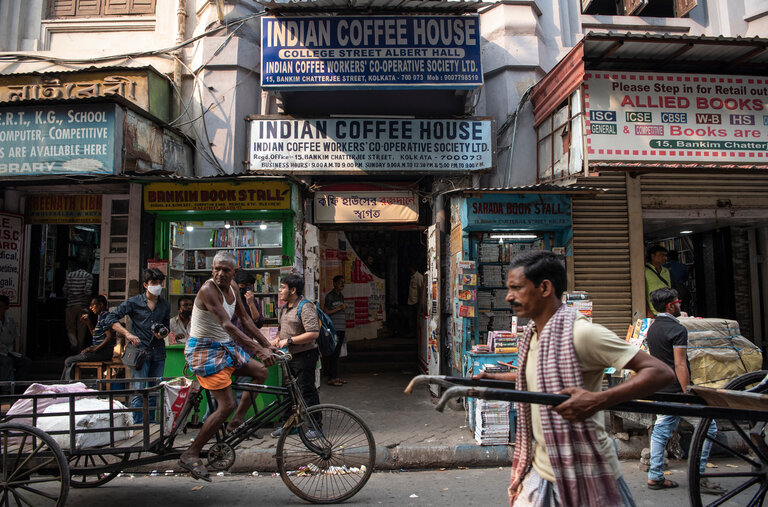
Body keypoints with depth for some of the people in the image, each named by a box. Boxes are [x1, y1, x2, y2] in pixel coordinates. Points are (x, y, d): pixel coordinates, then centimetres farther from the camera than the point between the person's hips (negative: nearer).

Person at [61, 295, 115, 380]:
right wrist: (89, 323, 15)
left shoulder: (104, 316, -13)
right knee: (70, 361, 14)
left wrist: (95, 349, -20)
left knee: (69, 361, -8)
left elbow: (110, 337, -22)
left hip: (104, 352, -10)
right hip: (100, 351, 10)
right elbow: (95, 335, 27)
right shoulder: (100, 316, 19)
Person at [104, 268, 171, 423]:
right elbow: (110, 318, -2)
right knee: (139, 391, -7)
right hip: (140, 351, -4)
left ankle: (150, 423, 19)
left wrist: (163, 333, -1)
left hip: (158, 353, 4)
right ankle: (138, 425, 1)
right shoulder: (134, 302, -1)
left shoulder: (165, 305, 11)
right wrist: (127, 333, -13)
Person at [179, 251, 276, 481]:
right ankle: (190, 455, 1)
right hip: (205, 350, -9)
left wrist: (267, 345, 5)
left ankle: (236, 422, 16)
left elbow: (245, 319, 10)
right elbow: (228, 326, -33)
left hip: (225, 347, 9)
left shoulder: (232, 287, 3)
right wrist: (258, 350, -39)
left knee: (261, 371, 12)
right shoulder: (208, 290, -24)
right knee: (226, 405, -11)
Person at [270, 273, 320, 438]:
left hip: (304, 356, -9)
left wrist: (289, 340, -22)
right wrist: (278, 338, 8)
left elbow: (314, 333, -25)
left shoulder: (305, 307, -15)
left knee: (307, 391, -3)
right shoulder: (284, 308, 14)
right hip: (288, 356, 9)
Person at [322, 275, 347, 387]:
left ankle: (336, 376, 16)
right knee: (333, 353, -8)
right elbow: (325, 312, -12)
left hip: (341, 328, 8)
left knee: (337, 352, 11)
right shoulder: (330, 296, -7)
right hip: (334, 328, -8)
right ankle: (331, 378, -5)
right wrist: (339, 308, -15)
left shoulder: (341, 295, 18)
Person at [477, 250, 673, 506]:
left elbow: (661, 372, -22)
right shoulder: (532, 335, 6)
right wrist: (494, 379, 15)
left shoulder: (581, 333, -21)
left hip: (585, 474, -7)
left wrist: (598, 400, -35)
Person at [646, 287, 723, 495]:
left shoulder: (652, 328, 12)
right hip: (676, 389, -8)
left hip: (660, 389, 9)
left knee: (661, 430, 10)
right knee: (707, 427, 2)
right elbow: (680, 365, -20)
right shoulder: (677, 329, -15)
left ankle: (655, 477, 12)